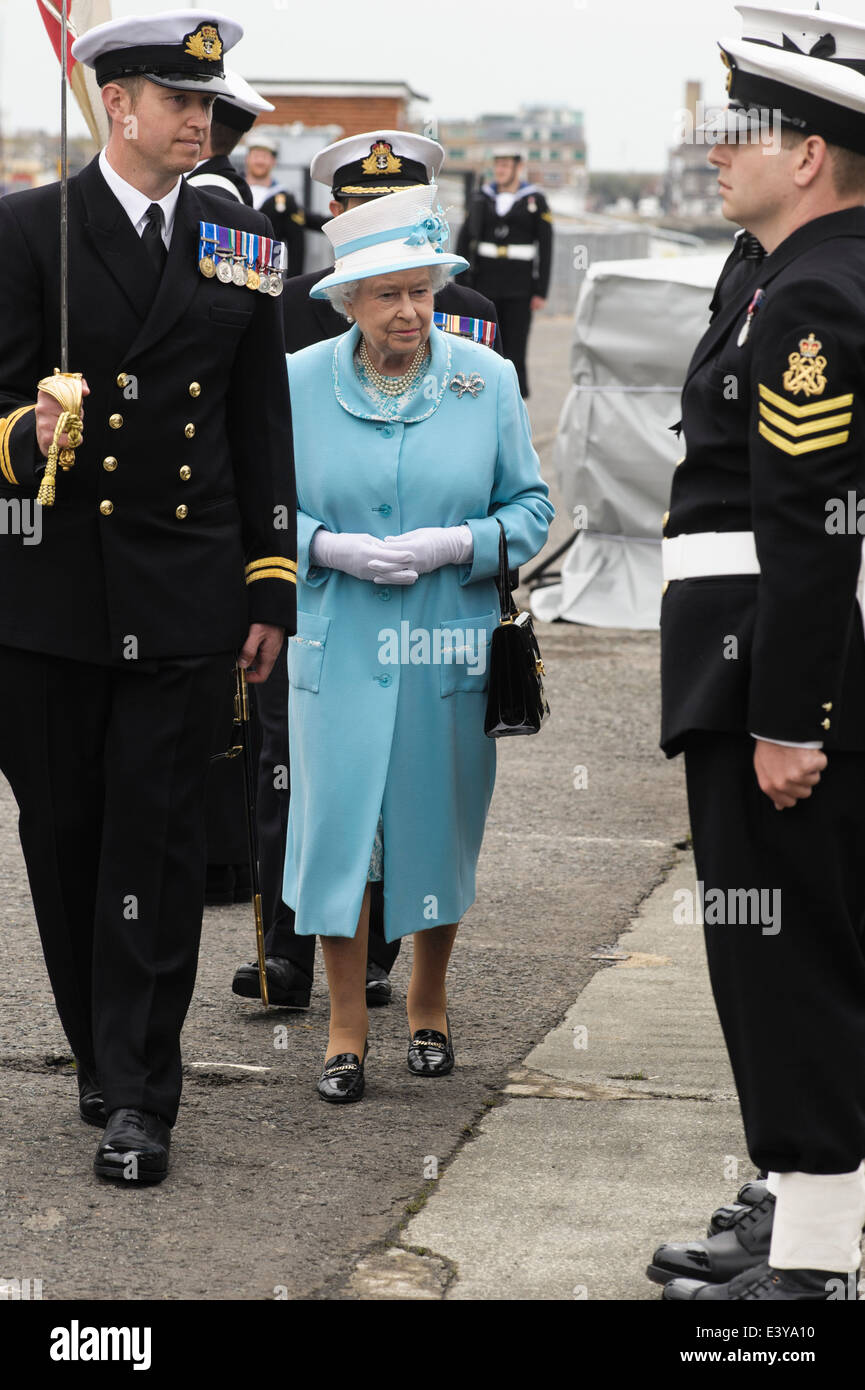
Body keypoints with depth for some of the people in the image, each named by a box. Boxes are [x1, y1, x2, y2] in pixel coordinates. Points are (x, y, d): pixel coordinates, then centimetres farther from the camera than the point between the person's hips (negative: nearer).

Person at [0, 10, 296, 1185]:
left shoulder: (239, 240, 9)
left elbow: (264, 425, 11)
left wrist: (272, 588, 7)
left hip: (184, 592, 1)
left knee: (156, 843, -3)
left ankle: (139, 1098, 0)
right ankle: (105, 1056, 26)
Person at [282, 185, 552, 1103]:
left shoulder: (487, 380, 0)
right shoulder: (299, 383, -1)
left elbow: (530, 508, 4)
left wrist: (457, 545, -14)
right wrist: (332, 549, -13)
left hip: (452, 650, 1)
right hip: (339, 649, -1)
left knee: (440, 829, 10)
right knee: (337, 826, -2)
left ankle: (428, 1005, 30)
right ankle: (346, 1027, 12)